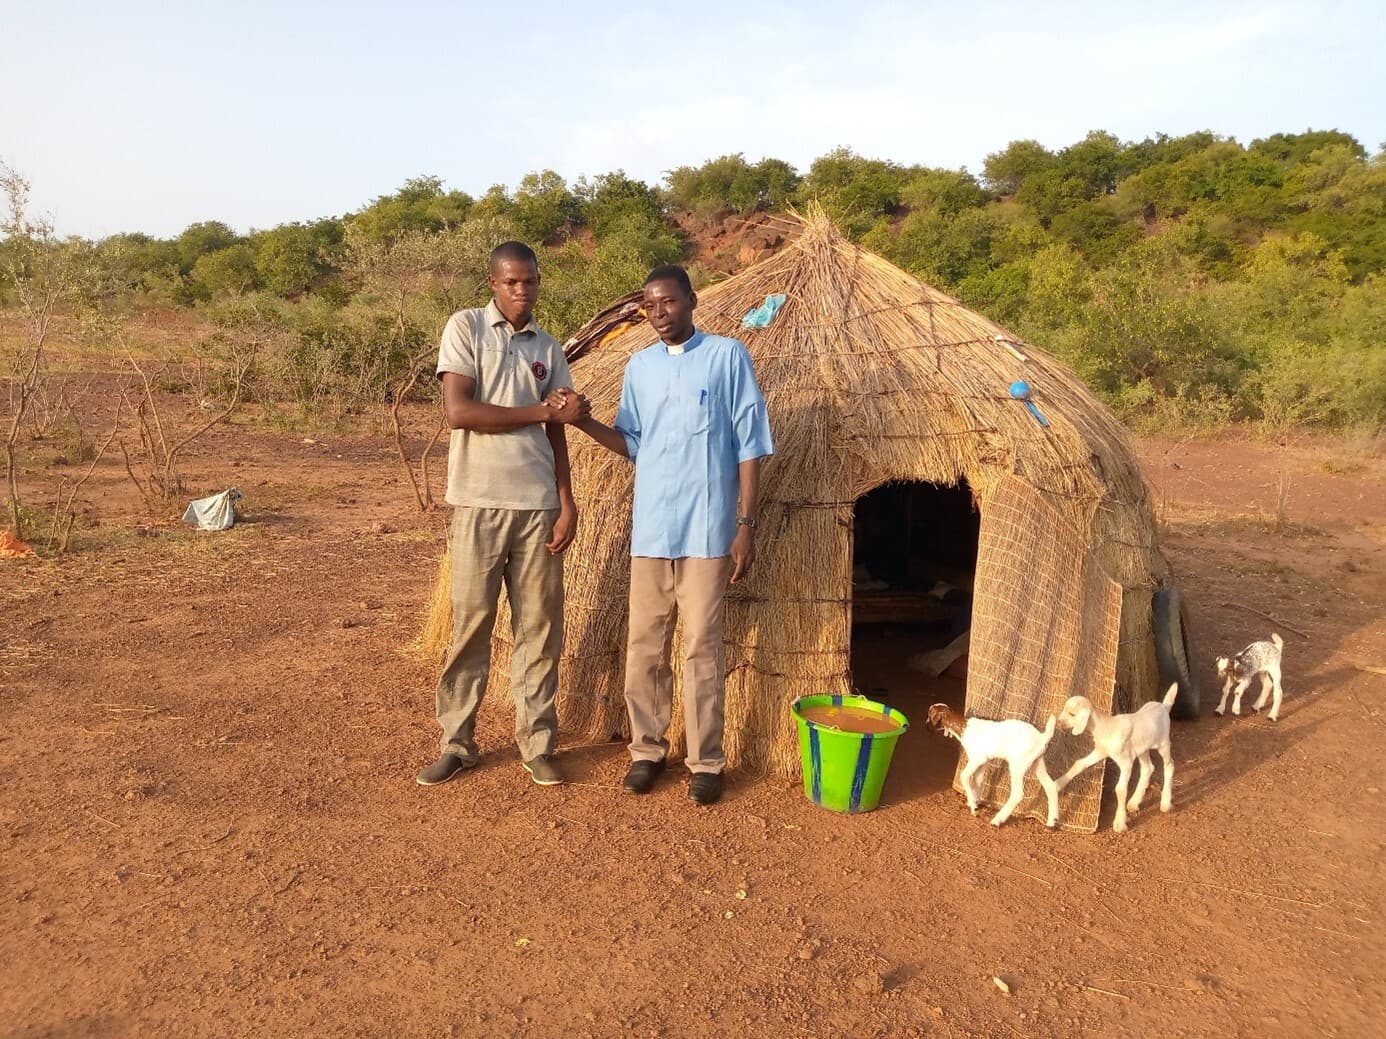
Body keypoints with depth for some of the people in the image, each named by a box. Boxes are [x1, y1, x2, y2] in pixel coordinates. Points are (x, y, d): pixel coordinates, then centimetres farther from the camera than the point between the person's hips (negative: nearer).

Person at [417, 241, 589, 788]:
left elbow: (556, 433, 11)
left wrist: (566, 503, 2)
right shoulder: (465, 327, 0)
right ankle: (457, 742, 19)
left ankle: (537, 743, 18)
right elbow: (458, 411, -12)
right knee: (471, 623, 4)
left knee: (539, 626, 6)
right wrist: (539, 411, -10)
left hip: (538, 504, 3)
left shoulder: (548, 348, 12)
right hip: (480, 502, -3)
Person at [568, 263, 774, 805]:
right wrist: (583, 421, -5)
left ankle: (705, 761, 15)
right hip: (650, 527, 4)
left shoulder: (728, 356, -2)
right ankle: (647, 748, 24)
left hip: (707, 529, -4)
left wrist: (746, 525, -8)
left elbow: (749, 446, -3)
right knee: (643, 646, 8)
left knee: (701, 647, 3)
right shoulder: (639, 366, 11)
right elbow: (633, 443, 13)